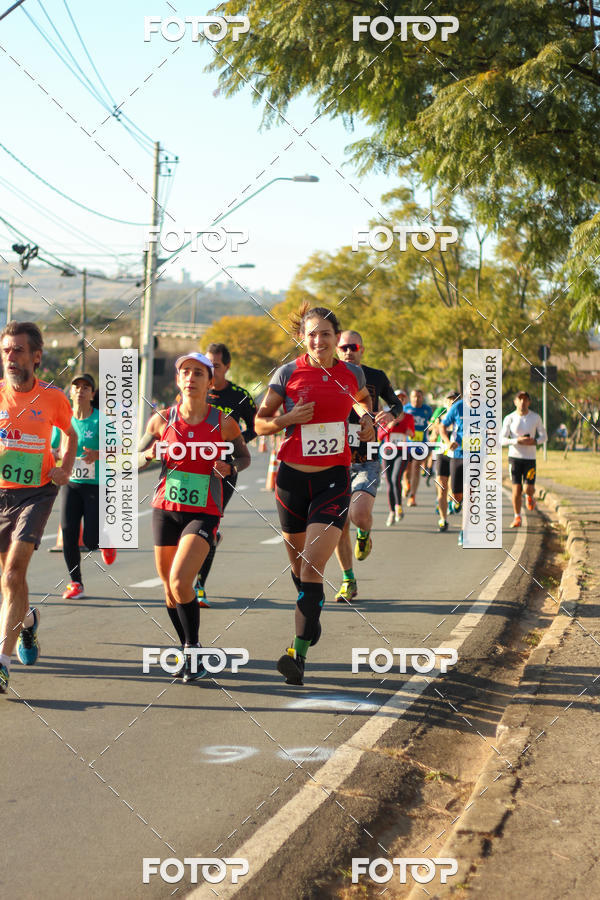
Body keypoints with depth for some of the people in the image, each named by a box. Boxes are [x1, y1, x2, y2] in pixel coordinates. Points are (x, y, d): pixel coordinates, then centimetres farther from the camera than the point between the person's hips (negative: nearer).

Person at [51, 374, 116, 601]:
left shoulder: (101, 420, -7)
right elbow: (52, 450, 16)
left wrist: (97, 454, -33)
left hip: (97, 486, -3)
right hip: (70, 484, 3)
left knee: (91, 542, -8)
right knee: (68, 533, -8)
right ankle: (75, 583, 6)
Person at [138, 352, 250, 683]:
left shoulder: (223, 423, -5)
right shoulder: (162, 420, 0)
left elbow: (244, 457, 11)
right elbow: (136, 459, 11)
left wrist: (230, 467, -11)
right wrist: (150, 454, -12)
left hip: (203, 513, -3)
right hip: (165, 509, 3)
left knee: (180, 581, -20)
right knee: (169, 587, 9)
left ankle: (193, 649, -3)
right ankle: (187, 650, 29)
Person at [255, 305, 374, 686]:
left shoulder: (352, 373, 3)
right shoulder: (288, 373, -3)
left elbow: (363, 398, 27)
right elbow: (260, 423, 1)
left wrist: (366, 418, 7)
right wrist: (288, 418, -17)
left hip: (334, 479, -1)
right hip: (293, 478, 1)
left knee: (313, 565, -15)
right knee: (299, 562, 13)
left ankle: (299, 653, -18)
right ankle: (311, 618, 44)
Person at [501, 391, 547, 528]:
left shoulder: (535, 417, 0)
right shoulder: (509, 419, -4)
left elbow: (544, 437, 7)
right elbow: (502, 440, -6)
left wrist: (534, 441, -14)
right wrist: (517, 441, -22)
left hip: (530, 458, 1)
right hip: (514, 456, -1)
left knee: (529, 489, -8)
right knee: (516, 489, -5)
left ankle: (530, 496, 30)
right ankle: (517, 517, 10)